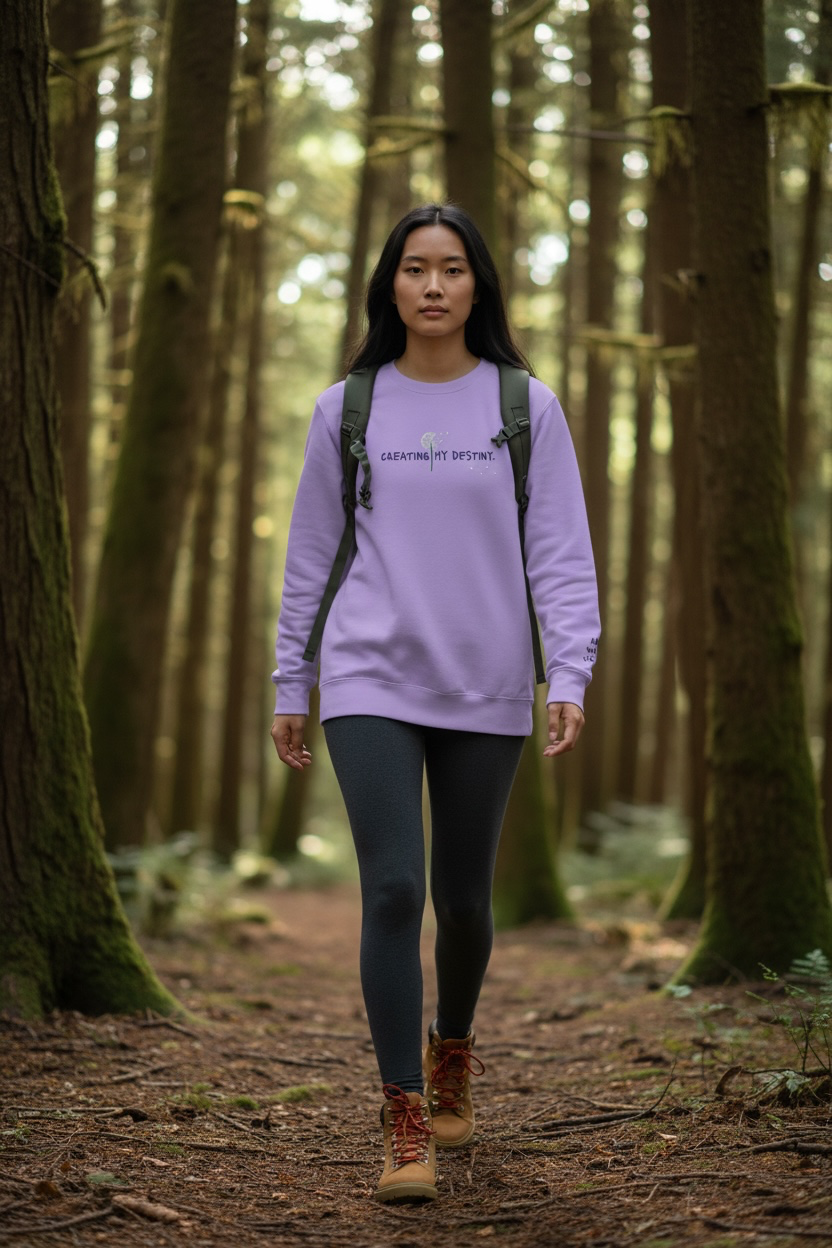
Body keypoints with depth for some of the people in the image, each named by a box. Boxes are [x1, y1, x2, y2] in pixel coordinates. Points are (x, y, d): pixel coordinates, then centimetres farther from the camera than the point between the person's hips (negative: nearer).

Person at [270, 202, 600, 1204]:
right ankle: (405, 1125, -4)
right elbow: (310, 555, 10)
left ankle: (451, 1050, 39)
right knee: (392, 889, -11)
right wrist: (290, 688, 9)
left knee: (463, 898, 10)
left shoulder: (526, 407, 4)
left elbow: (560, 554, 1)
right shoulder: (346, 408, 7)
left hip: (485, 690, 1)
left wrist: (569, 678, -10)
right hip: (370, 681, 0)